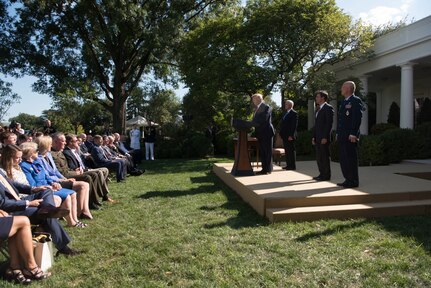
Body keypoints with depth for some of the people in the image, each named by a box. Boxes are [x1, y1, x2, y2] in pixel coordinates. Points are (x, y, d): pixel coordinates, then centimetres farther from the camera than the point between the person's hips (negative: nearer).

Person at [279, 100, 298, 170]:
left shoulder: (294, 113, -8)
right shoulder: (285, 113, 18)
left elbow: (294, 125, -14)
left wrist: (291, 135, -19)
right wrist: (281, 133, 12)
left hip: (290, 136, -8)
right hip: (284, 135, 8)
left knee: (291, 150, -3)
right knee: (287, 151, 11)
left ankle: (293, 166, 3)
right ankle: (288, 165, 17)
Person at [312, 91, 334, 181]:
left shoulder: (328, 108, -7)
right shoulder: (318, 110, 20)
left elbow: (329, 123, -14)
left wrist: (325, 137, -19)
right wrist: (314, 137, 14)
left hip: (324, 137, -9)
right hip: (318, 138, 9)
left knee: (324, 157, -3)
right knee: (319, 157, 11)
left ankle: (326, 175, 5)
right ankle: (322, 174, 19)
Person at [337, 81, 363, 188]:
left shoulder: (356, 101, -7)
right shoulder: (344, 102, 21)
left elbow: (357, 118, -16)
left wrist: (353, 134, -21)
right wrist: (338, 133, 17)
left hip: (350, 136, -9)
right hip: (342, 137, 9)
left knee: (351, 158, -4)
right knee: (343, 159, 12)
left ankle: (353, 181, 4)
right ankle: (348, 180, 20)